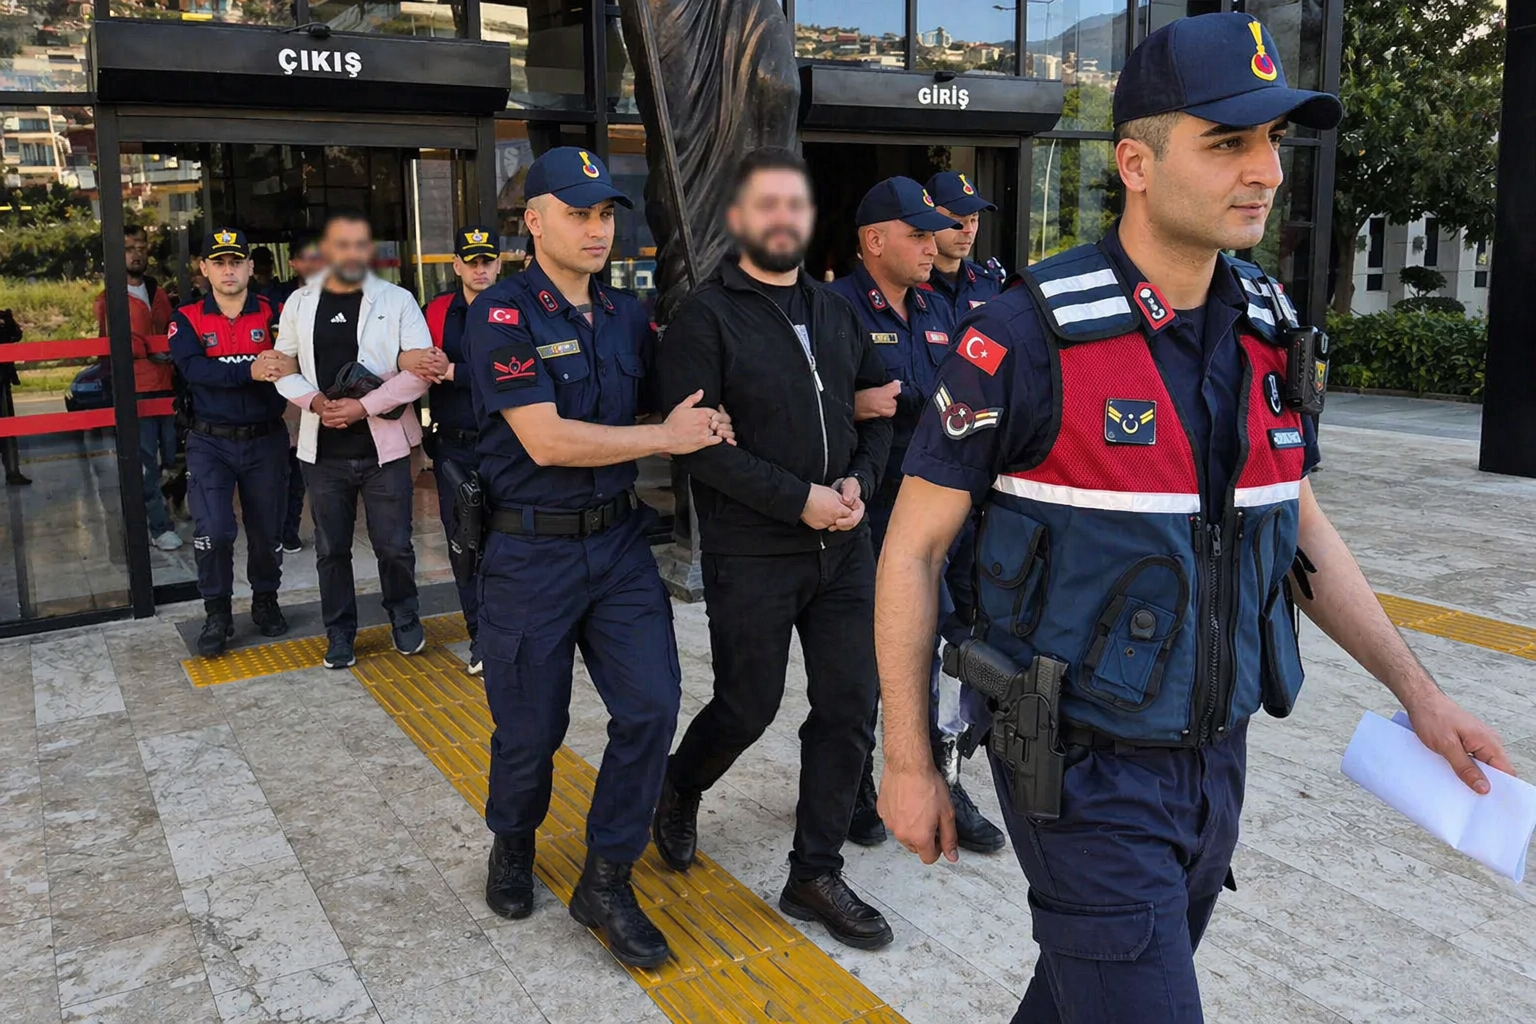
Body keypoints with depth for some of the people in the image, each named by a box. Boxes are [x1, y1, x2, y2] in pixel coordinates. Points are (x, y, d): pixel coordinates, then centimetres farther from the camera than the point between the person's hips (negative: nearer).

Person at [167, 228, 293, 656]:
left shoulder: (274, 313, 1)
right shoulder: (188, 319, 0)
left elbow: (295, 361, -14)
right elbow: (193, 368, -18)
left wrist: (284, 368, -37)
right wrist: (249, 371, -30)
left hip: (266, 441, 1)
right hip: (211, 443, -1)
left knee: (266, 530, 11)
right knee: (214, 531, -11)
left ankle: (265, 601, 34)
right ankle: (217, 614, 9)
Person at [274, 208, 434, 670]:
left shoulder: (397, 300, -2)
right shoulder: (300, 303, 6)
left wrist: (363, 406, -16)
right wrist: (315, 401, -9)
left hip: (383, 446, -2)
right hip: (324, 450, 2)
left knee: (394, 545, 4)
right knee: (331, 549, 11)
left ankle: (404, 620, 28)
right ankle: (339, 633, 27)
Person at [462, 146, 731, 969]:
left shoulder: (628, 315, 7)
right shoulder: (503, 316, -12)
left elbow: (661, 411, 17)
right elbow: (547, 441, -20)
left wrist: (702, 424, -6)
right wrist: (668, 436, -15)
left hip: (619, 540, 5)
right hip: (532, 552, -4)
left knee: (651, 704, -4)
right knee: (531, 726, 8)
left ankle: (606, 880, 14)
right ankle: (512, 844, 40)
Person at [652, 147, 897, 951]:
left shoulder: (836, 311, 11)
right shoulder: (705, 317, -8)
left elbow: (877, 407, 15)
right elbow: (696, 441, -16)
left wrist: (861, 479, -5)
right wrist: (801, 499, -19)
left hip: (843, 546, 6)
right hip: (752, 555, -5)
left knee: (848, 708, 6)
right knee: (749, 705, 8)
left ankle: (816, 876, 21)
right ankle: (678, 794, 41)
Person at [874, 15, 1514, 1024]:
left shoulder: (1267, 327, 1)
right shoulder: (1028, 335, -18)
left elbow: (1300, 525, 14)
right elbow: (913, 549, -13)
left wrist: (1418, 690, 10)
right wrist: (908, 764, -9)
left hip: (1216, 754, 6)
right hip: (1087, 768, -6)